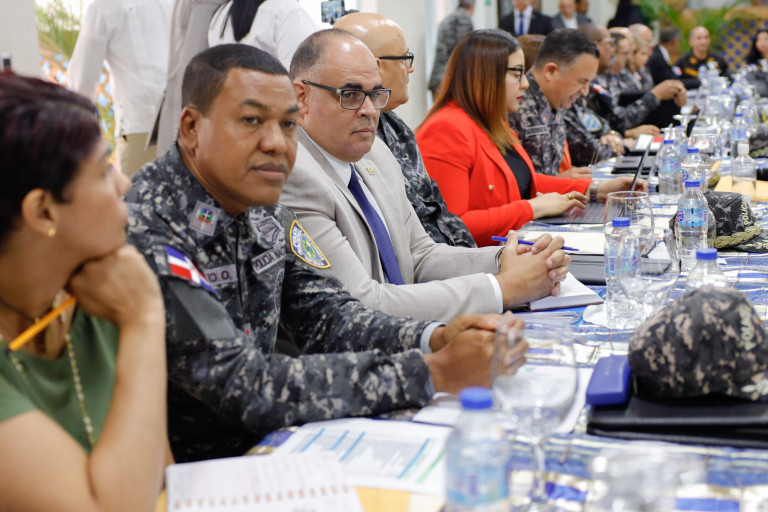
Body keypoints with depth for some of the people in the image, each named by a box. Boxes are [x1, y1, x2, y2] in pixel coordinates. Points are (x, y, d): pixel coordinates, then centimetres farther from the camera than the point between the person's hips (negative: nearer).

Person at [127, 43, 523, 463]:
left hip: (262, 442, 7)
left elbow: (327, 316, 6)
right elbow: (246, 387, -28)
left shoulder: (260, 209, 2)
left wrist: (436, 339, -14)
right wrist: (435, 372, -27)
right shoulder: (148, 232, -24)